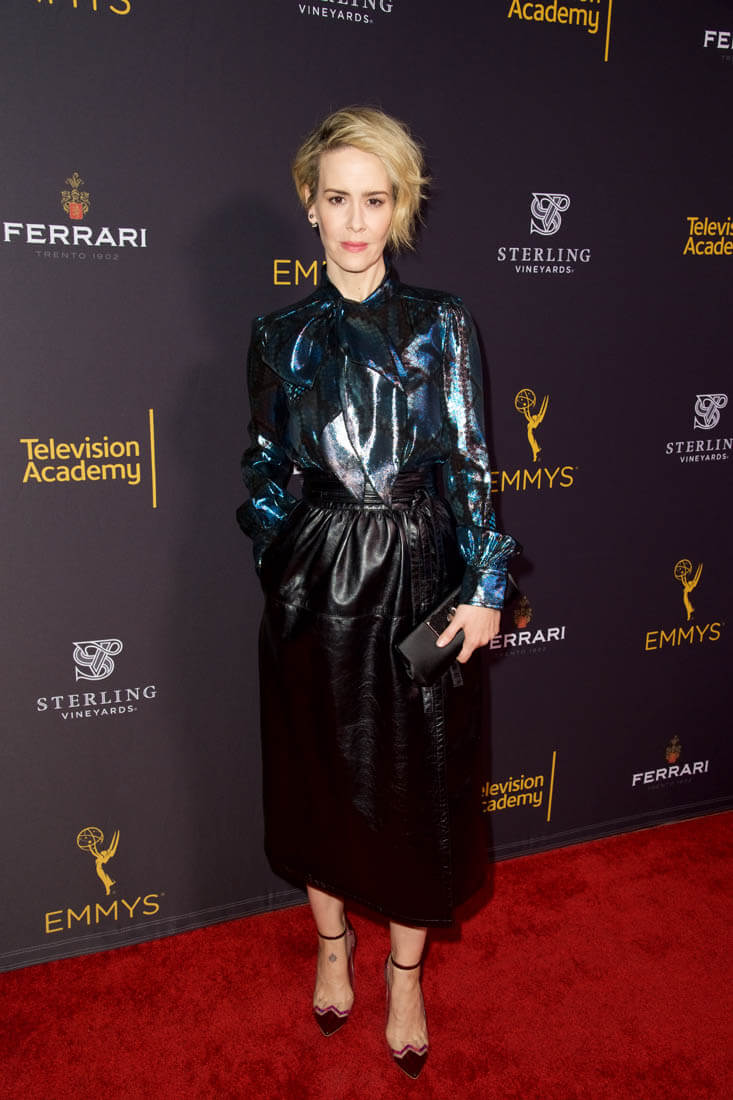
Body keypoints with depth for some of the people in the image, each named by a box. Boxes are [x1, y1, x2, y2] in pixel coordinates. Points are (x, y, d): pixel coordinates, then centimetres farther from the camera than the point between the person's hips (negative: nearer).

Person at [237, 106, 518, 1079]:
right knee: (323, 771, 14)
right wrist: (279, 558, 6)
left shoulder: (443, 324, 0)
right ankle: (333, 942, 40)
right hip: (319, 585, 1)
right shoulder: (281, 335, 3)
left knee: (422, 779, 9)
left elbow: (470, 461, -2)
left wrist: (484, 586, -6)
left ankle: (406, 969, 33)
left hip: (422, 577, -1)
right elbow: (265, 467, 10)